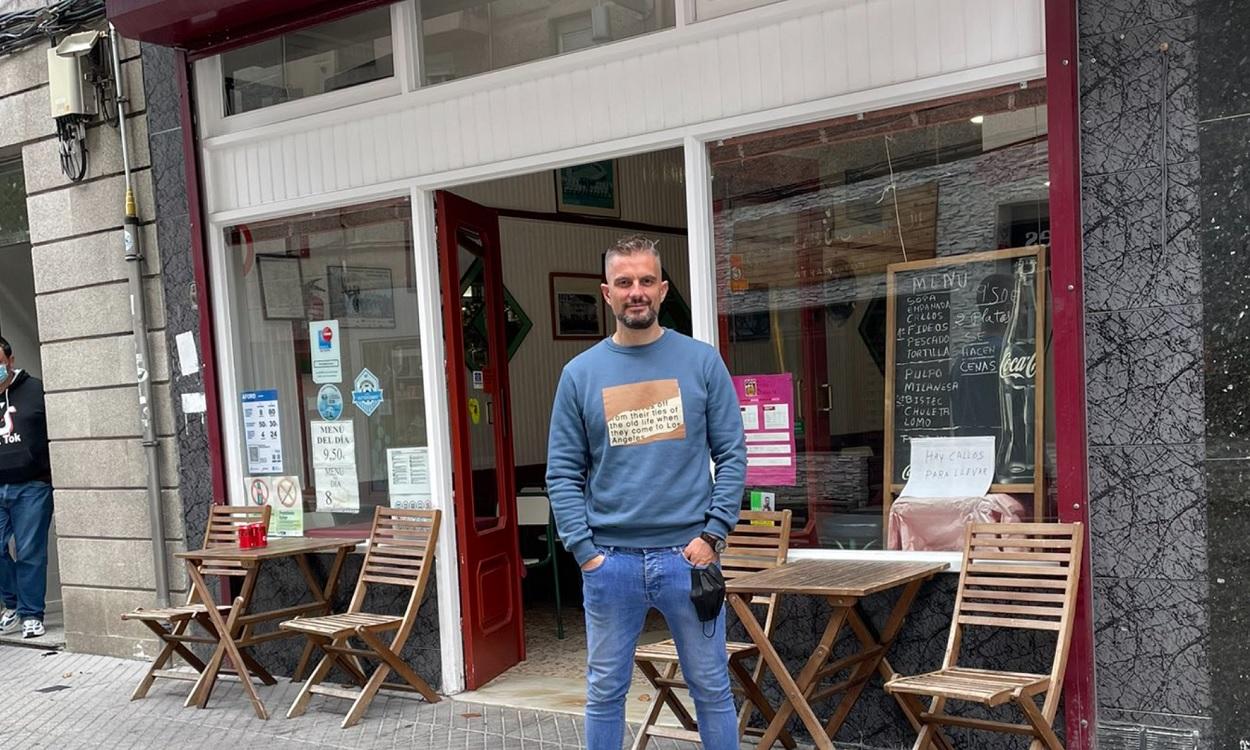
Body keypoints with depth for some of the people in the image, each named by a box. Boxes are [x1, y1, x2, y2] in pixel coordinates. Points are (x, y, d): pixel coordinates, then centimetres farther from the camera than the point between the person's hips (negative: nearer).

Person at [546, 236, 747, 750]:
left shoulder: (701, 361, 1)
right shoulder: (581, 373, 3)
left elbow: (732, 455, 0)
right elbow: (563, 473, 3)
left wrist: (712, 534, -9)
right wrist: (584, 550, -6)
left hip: (687, 554, -1)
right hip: (610, 560, 1)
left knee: (711, 687, 10)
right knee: (605, 692, 13)